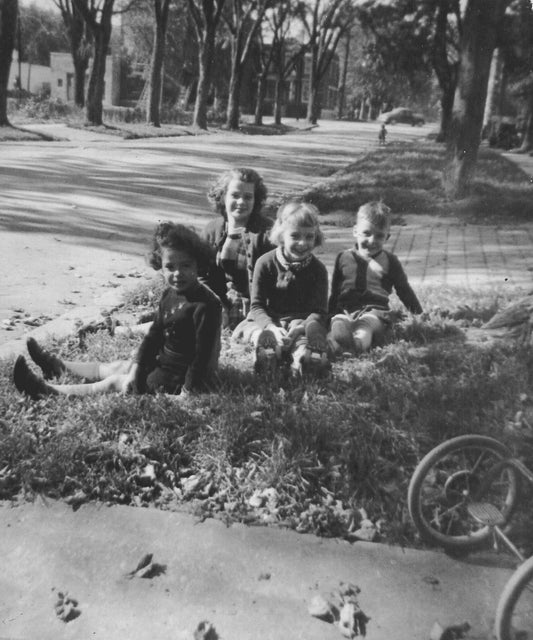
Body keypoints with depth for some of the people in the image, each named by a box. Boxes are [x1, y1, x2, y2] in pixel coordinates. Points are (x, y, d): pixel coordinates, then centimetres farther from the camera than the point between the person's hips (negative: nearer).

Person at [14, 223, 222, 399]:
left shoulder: (206, 305, -26)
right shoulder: (169, 295, 2)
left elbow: (204, 355, -25)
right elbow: (154, 335, 7)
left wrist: (186, 393, -23)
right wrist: (135, 369, 0)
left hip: (178, 379, -7)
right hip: (165, 362, 7)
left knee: (115, 382, -4)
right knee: (116, 367, 17)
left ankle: (48, 391, 2)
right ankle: (58, 365, 32)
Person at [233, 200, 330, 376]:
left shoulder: (317, 269, 0)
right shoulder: (265, 263, -2)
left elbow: (319, 311, -3)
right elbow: (257, 305, -4)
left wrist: (304, 326, -27)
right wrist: (271, 326, -25)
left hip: (302, 320, 0)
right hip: (269, 319, 1)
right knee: (241, 330, -30)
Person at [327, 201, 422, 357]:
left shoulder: (389, 261, 14)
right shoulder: (343, 258, 17)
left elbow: (405, 291, 24)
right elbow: (334, 291, 26)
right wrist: (329, 315, 26)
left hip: (375, 310, -1)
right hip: (344, 310, 2)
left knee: (363, 333, -40)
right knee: (339, 332, -37)